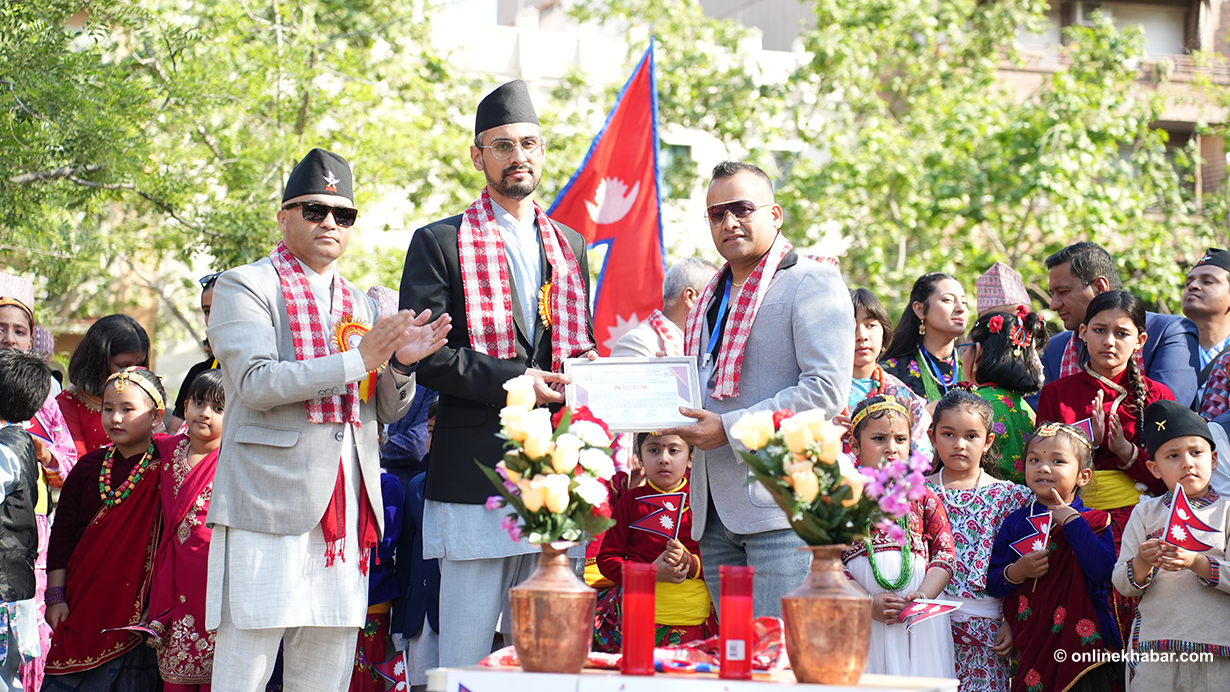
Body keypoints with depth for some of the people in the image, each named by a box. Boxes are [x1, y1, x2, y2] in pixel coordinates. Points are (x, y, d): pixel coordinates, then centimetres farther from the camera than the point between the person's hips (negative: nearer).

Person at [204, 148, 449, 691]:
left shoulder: (362, 303, 22)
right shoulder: (245, 287, 2)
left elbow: (387, 411, 20)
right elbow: (256, 383, -13)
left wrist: (401, 364, -3)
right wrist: (359, 361, -16)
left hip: (347, 504, 6)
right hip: (268, 499, -6)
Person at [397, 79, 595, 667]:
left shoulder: (569, 247, 19)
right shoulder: (439, 243, 2)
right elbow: (422, 355, -6)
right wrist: (510, 381, -15)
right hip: (476, 469, -5)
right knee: (467, 654, -3)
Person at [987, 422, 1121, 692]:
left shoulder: (1095, 522, 2)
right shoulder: (1016, 523, 8)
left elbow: (1104, 571, -17)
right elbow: (992, 585, 8)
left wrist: (1071, 520, -14)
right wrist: (1015, 572, -14)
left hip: (1083, 640, -2)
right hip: (1030, 644, 2)